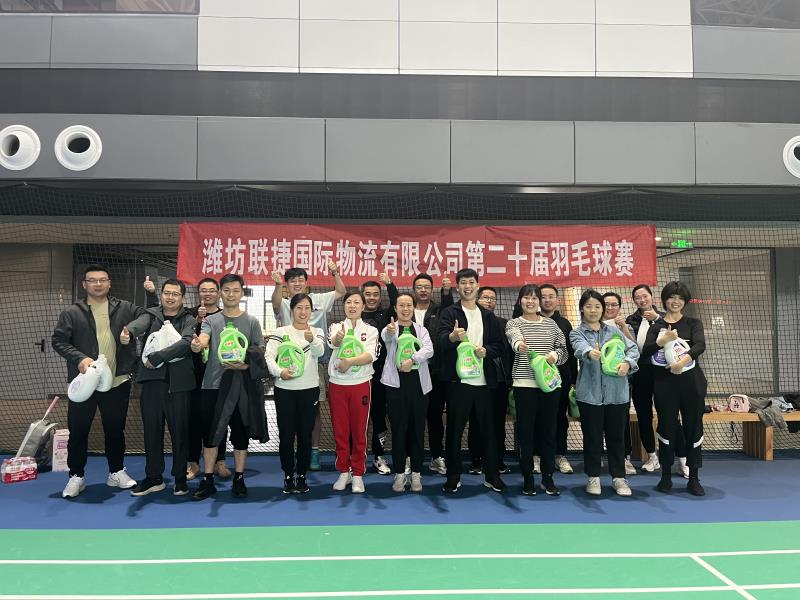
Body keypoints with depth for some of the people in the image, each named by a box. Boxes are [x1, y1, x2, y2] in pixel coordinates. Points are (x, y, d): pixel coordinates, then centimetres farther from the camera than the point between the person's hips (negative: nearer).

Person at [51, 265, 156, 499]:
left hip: (117, 382, 1)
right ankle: (76, 476, 23)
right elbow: (58, 340, -2)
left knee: (115, 429, 13)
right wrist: (79, 358, -17)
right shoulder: (72, 312, 1)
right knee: (78, 430, 7)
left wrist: (152, 294, -4)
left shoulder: (124, 308, 5)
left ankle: (116, 472, 28)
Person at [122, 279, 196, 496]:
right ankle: (153, 478, 22)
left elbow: (186, 342, -15)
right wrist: (127, 332, -36)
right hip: (152, 380, 2)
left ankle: (180, 478, 17)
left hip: (178, 382, -2)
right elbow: (139, 324, -13)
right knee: (152, 431, 9)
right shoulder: (151, 315, 10)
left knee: (179, 432, 3)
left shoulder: (188, 320, 4)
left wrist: (156, 357, -18)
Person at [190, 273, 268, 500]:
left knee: (241, 434, 7)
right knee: (210, 433, 5)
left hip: (242, 385, 0)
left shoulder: (251, 322, 6)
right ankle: (207, 480, 16)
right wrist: (196, 345, -39)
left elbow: (260, 354, 3)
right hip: (213, 384, 0)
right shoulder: (210, 320, 6)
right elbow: (203, 339, -16)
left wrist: (244, 365, -15)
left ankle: (239, 479, 19)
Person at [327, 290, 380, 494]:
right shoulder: (336, 327, 5)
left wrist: (349, 362, -26)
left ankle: (357, 474, 15)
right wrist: (338, 338, -44)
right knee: (340, 429, 7)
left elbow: (371, 355, -12)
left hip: (360, 385, -1)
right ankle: (344, 472, 20)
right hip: (337, 385, 1)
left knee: (359, 430, 4)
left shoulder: (370, 330, 4)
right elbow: (333, 342, -20)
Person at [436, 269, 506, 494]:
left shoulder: (489, 316, 14)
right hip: (458, 380, -3)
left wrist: (486, 351, -11)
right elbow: (440, 340, -17)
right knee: (454, 430, 3)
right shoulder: (449, 313, 0)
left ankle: (492, 475, 21)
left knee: (488, 429, 9)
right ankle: (453, 477, 14)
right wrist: (452, 336, -40)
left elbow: (499, 345, 11)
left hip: (484, 380, 4)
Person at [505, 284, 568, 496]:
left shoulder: (551, 324, 12)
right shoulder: (514, 323, 2)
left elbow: (564, 348, 13)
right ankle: (528, 478, 13)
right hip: (525, 384, -3)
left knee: (548, 431, 8)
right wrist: (519, 344, -46)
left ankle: (548, 478, 19)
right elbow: (514, 337, -22)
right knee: (526, 432, 2)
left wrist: (555, 355, -11)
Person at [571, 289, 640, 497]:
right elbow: (581, 347, -22)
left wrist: (627, 362, -15)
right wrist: (590, 352, -45)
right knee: (592, 435, 5)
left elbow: (633, 348, 6)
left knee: (616, 435, 9)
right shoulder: (577, 333, 1)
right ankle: (593, 477, 18)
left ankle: (618, 476, 21)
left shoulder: (613, 329, 12)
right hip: (590, 392, -2)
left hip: (617, 391, 2)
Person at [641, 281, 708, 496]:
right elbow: (645, 352, -5)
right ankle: (666, 476, 16)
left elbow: (700, 345, -13)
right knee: (666, 428, 4)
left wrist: (685, 359, -31)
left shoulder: (693, 323, 7)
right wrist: (663, 340, -21)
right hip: (665, 383, 0)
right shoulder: (656, 326, 8)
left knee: (693, 428, 3)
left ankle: (694, 478, 13)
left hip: (691, 381, 0)